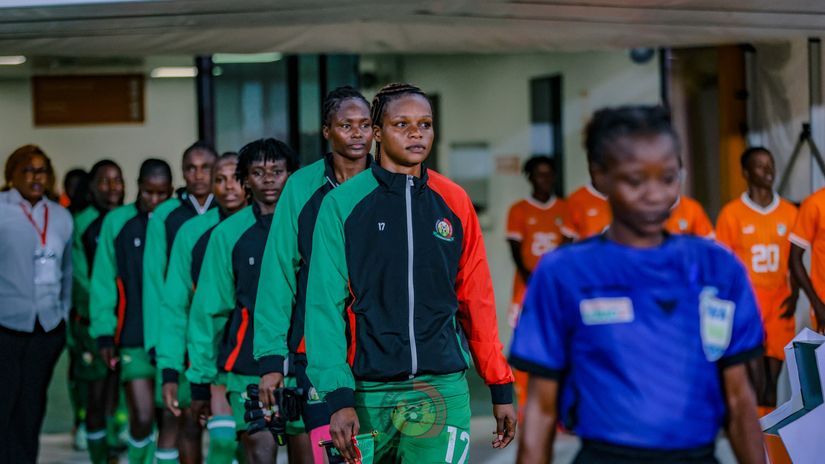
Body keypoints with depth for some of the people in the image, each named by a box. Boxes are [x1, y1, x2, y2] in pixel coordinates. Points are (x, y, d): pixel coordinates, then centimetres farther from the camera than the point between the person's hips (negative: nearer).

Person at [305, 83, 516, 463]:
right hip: (368, 392, -1)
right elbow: (325, 304, -5)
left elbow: (477, 300, 11)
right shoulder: (342, 203, 0)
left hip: (443, 389, 1)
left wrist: (501, 387, 9)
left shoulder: (453, 202, 8)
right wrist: (338, 397, -13)